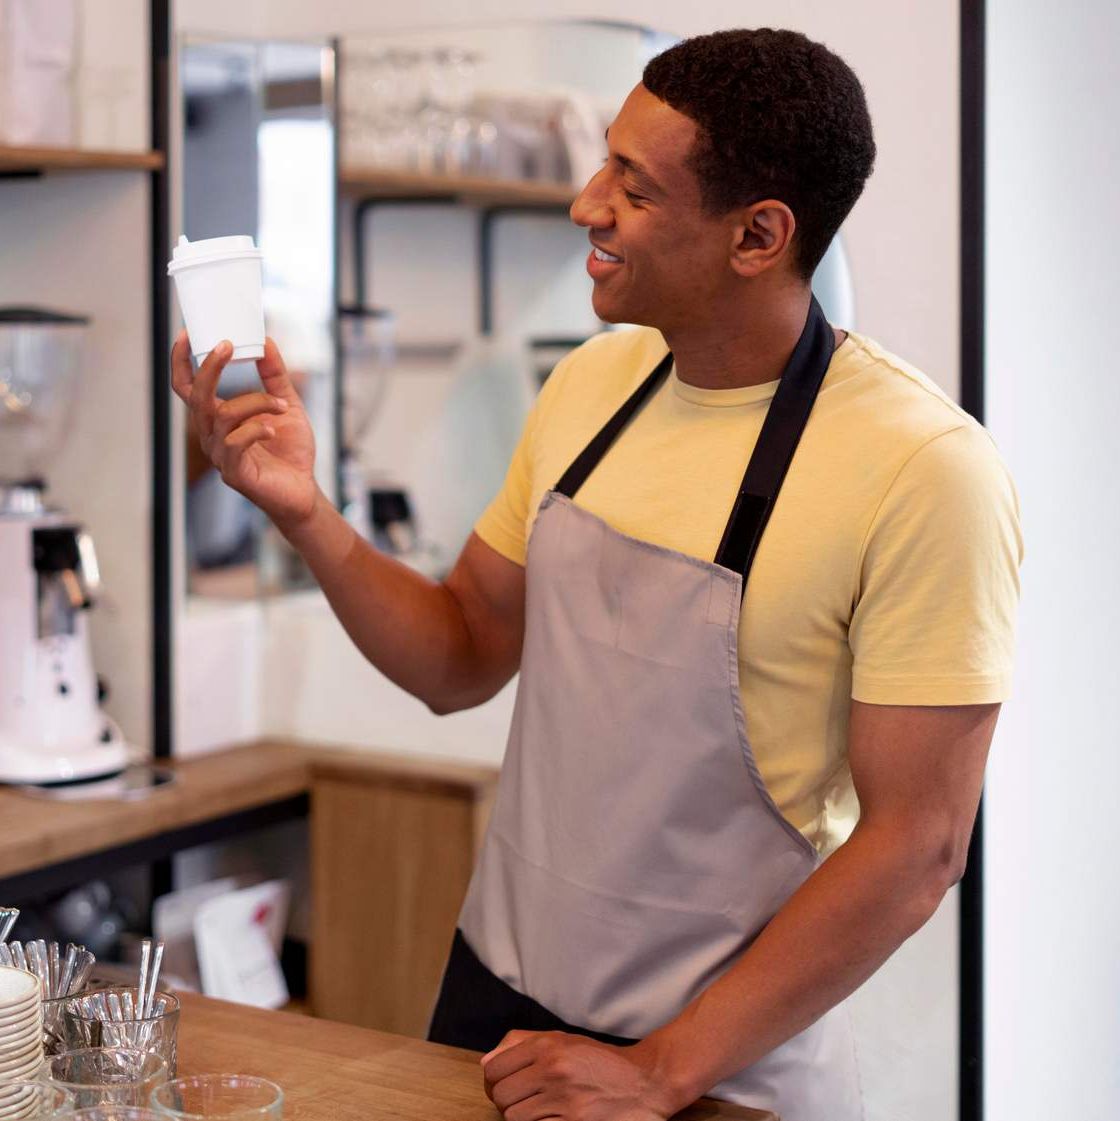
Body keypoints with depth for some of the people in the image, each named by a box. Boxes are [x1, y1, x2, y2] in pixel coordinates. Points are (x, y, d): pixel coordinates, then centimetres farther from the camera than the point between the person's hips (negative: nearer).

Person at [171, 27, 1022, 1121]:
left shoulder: (923, 470, -20)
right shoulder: (592, 384, -1)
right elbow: (462, 661, 7)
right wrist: (305, 515, -9)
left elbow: (917, 843, -19)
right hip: (494, 990, 6)